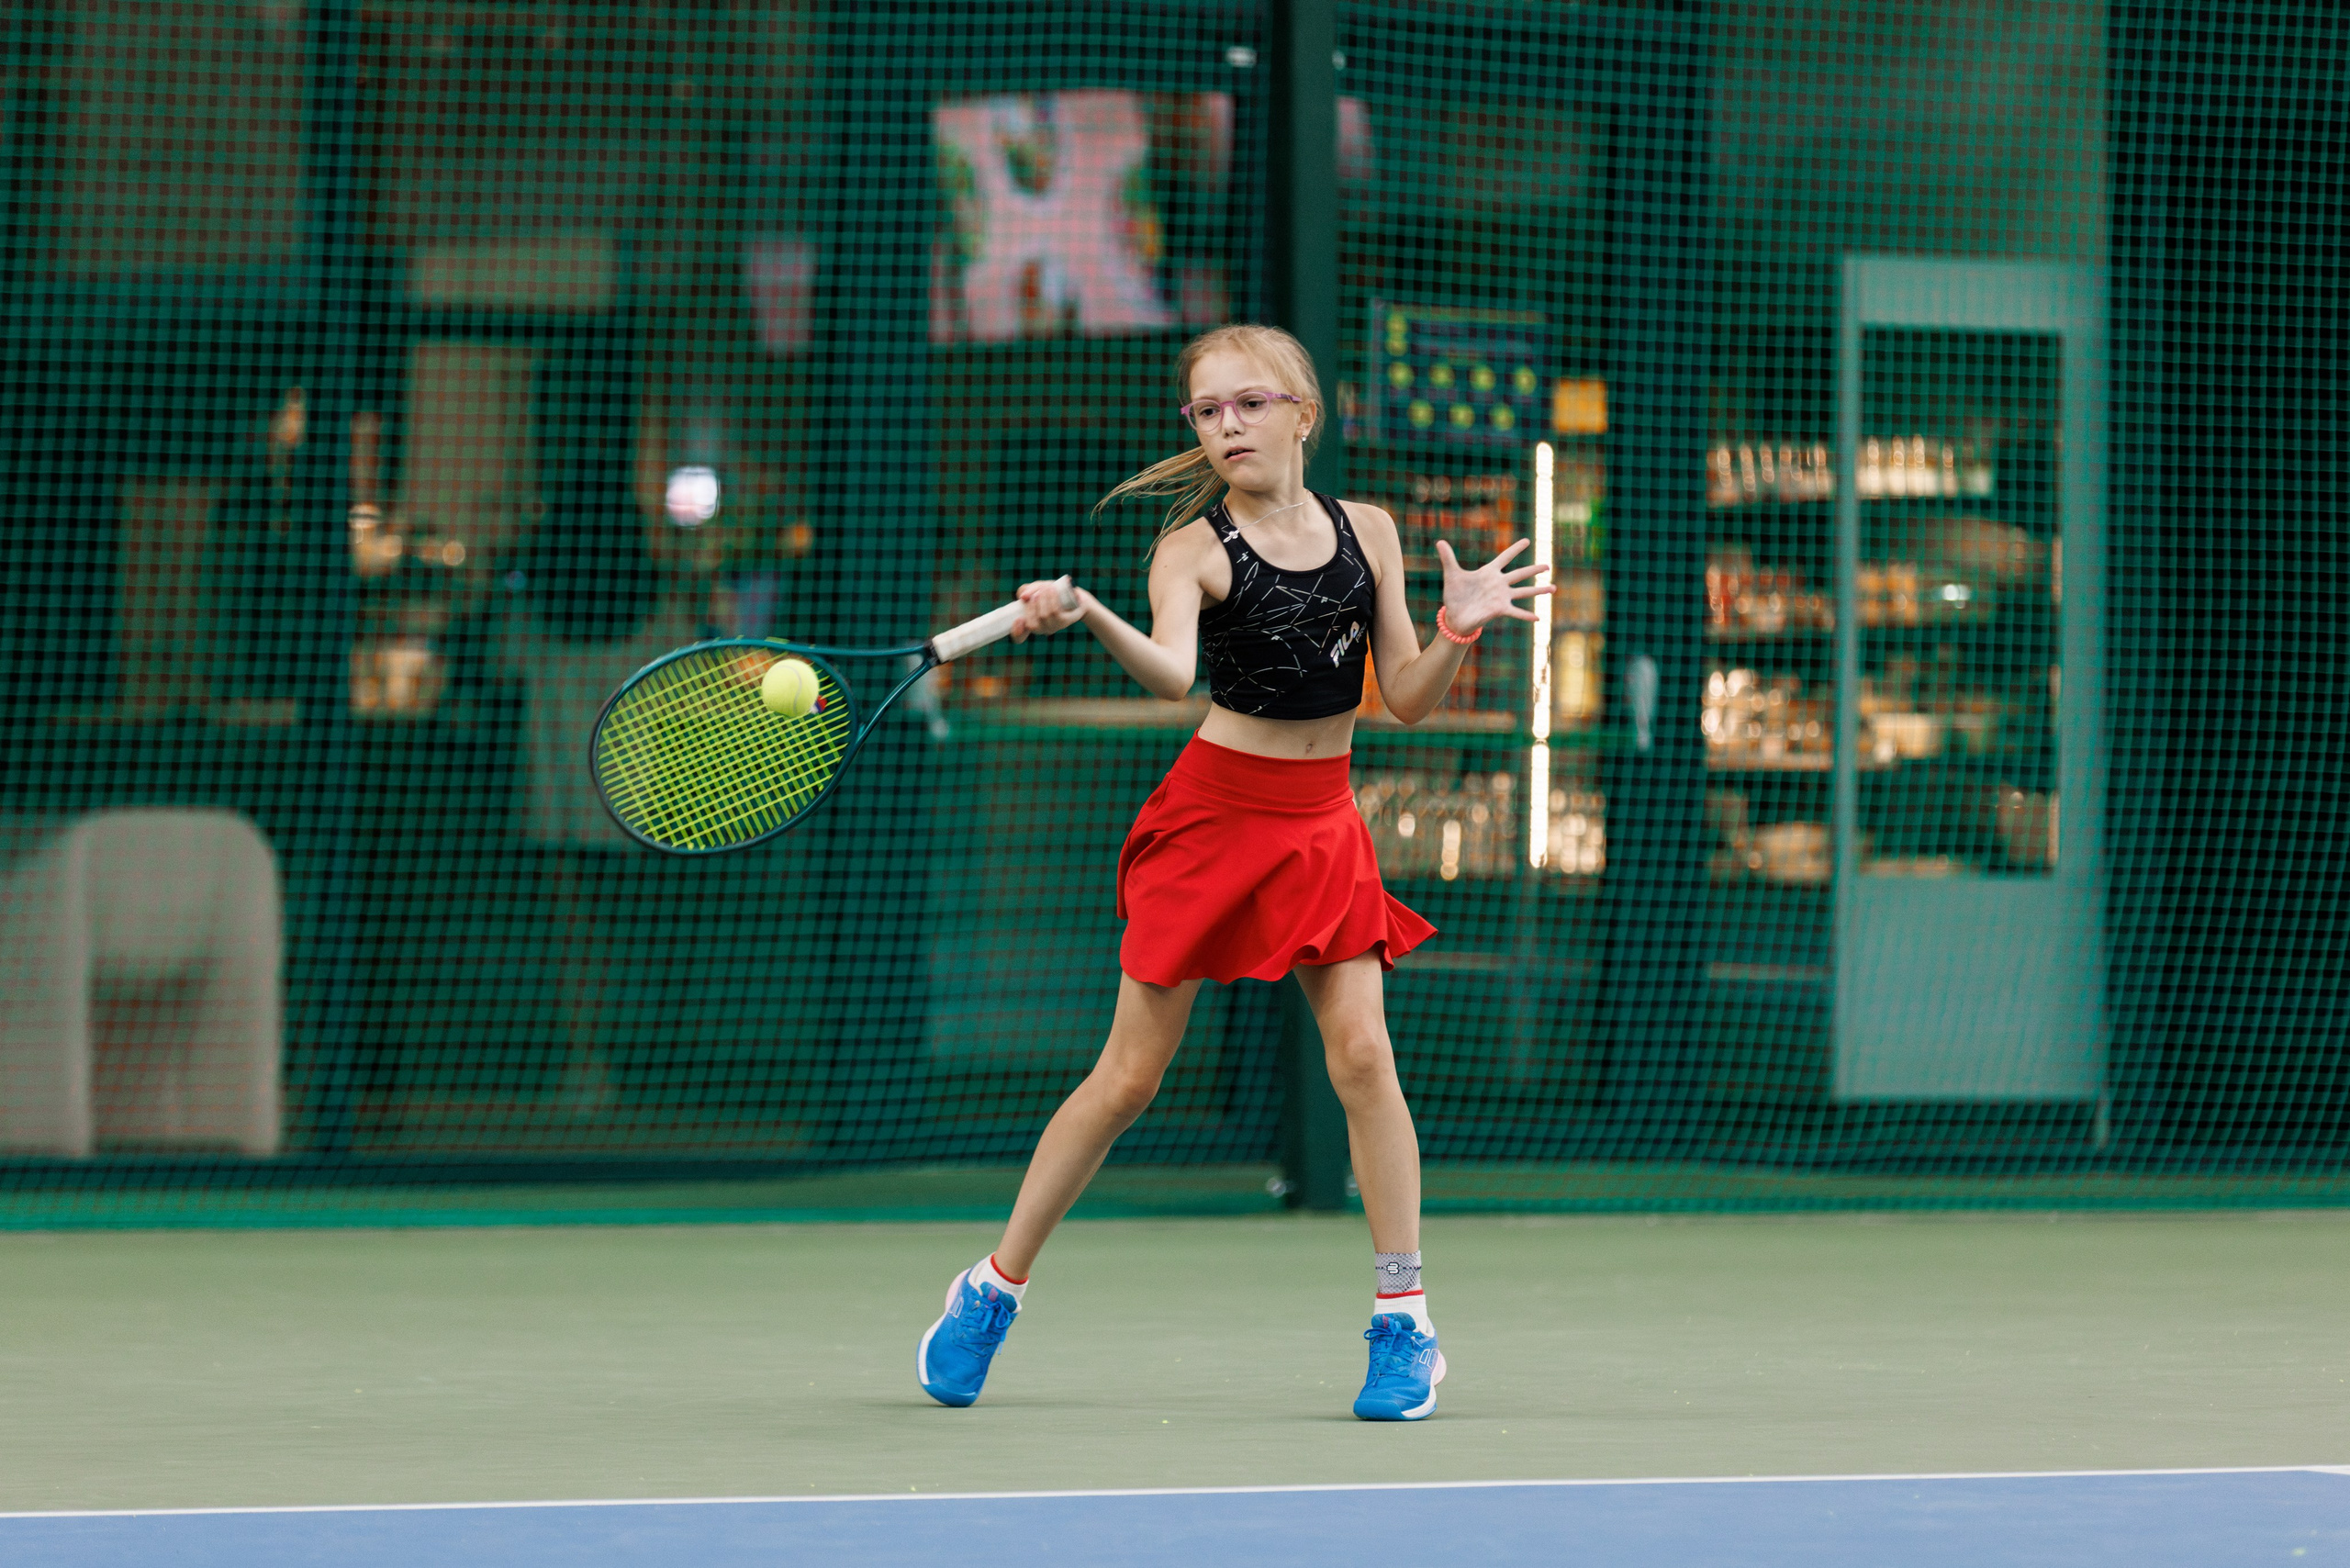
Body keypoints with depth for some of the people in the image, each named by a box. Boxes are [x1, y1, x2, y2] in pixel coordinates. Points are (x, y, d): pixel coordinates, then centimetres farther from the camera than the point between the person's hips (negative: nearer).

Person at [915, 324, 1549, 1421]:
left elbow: (1407, 703, 6)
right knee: (1128, 1077, 0)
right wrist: (1091, 621, -48)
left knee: (1362, 1054, -11)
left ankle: (1403, 1320, -3)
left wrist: (1457, 631, -12)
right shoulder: (1194, 549, -9)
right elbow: (1171, 672, -30)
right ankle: (992, 1289, 14)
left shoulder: (1367, 531, 4)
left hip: (1322, 825, 3)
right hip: (1213, 815, -3)